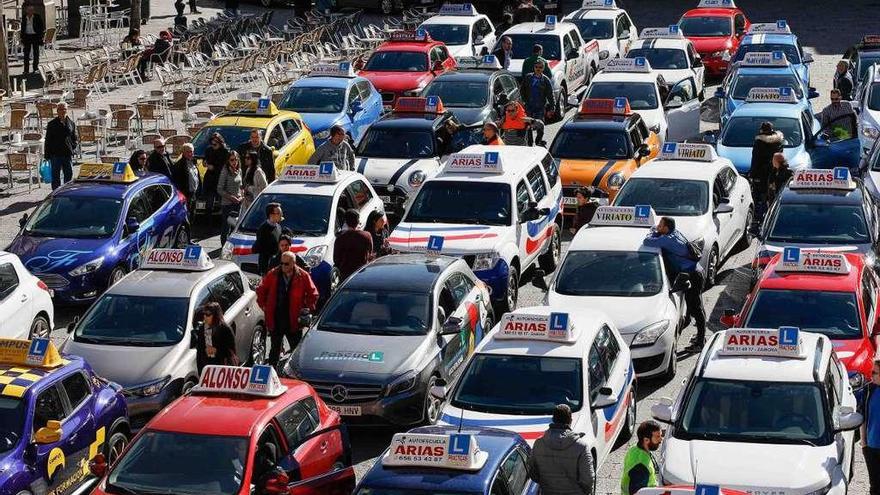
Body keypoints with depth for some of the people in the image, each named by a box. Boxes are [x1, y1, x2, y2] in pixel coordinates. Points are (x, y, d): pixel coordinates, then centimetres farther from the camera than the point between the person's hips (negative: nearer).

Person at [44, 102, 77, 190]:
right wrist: (47, 154, -2)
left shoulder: (71, 123, 9)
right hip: (55, 154, -2)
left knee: (69, 174, 5)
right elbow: (47, 140, 4)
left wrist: (73, 149, 2)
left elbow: (74, 138, 15)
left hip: (68, 154, 2)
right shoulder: (52, 124, 3)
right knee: (56, 176, 2)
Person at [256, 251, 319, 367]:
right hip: (275, 320, 1)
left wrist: (308, 308, -2)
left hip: (294, 321, -1)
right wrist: (263, 305, 5)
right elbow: (261, 290, 11)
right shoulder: (273, 274, -1)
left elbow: (313, 293, 4)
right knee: (275, 349, 11)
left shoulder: (303, 276, -5)